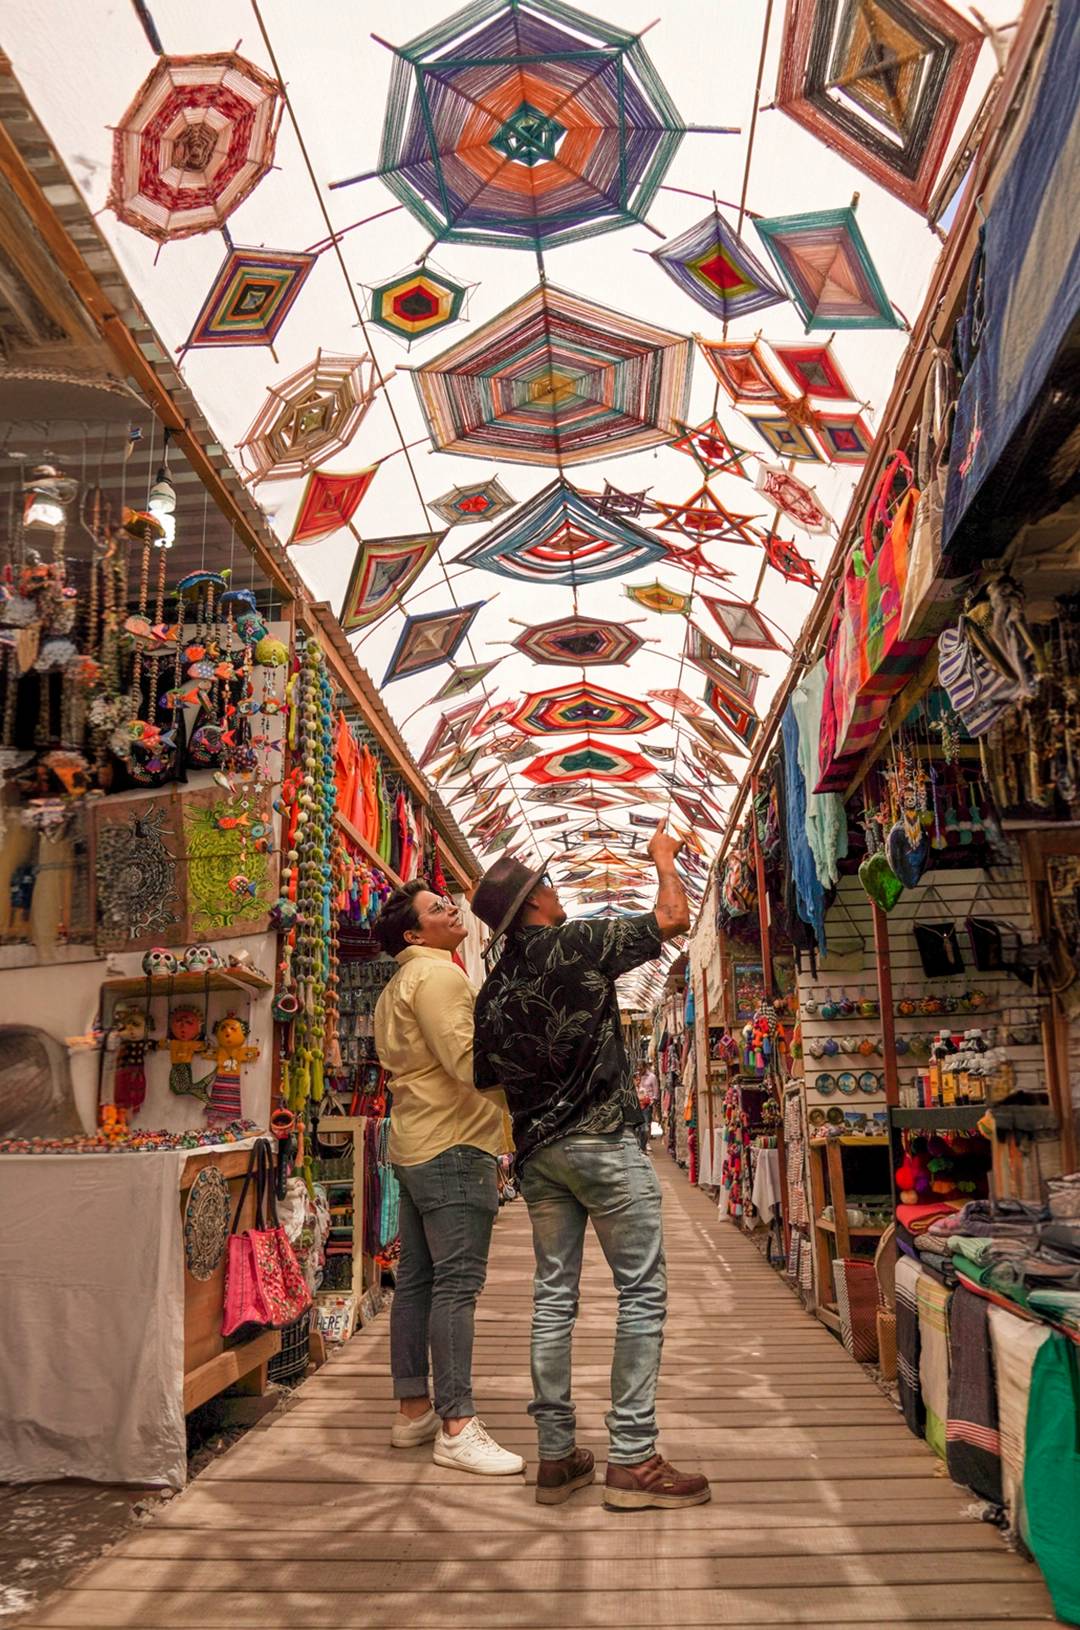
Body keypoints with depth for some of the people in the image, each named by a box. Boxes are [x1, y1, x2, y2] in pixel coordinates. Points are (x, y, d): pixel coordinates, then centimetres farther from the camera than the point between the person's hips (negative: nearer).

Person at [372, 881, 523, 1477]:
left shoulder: (397, 988, 21)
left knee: (417, 1280, 13)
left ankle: (413, 1410, 21)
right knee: (457, 1283, -9)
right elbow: (467, 1058, -22)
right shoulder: (438, 974, -12)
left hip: (414, 1146, 10)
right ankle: (456, 1427, -8)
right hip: (454, 1145, -10)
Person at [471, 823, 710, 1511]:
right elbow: (674, 918, -7)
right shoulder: (576, 943, -10)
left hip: (537, 1153, 7)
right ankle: (633, 1459, 1)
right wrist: (664, 856, 9)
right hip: (604, 1142, -7)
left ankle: (556, 1455, 16)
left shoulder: (492, 991, 8)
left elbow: (487, 1081, 14)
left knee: (554, 1295, 10)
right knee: (642, 1292, 0)